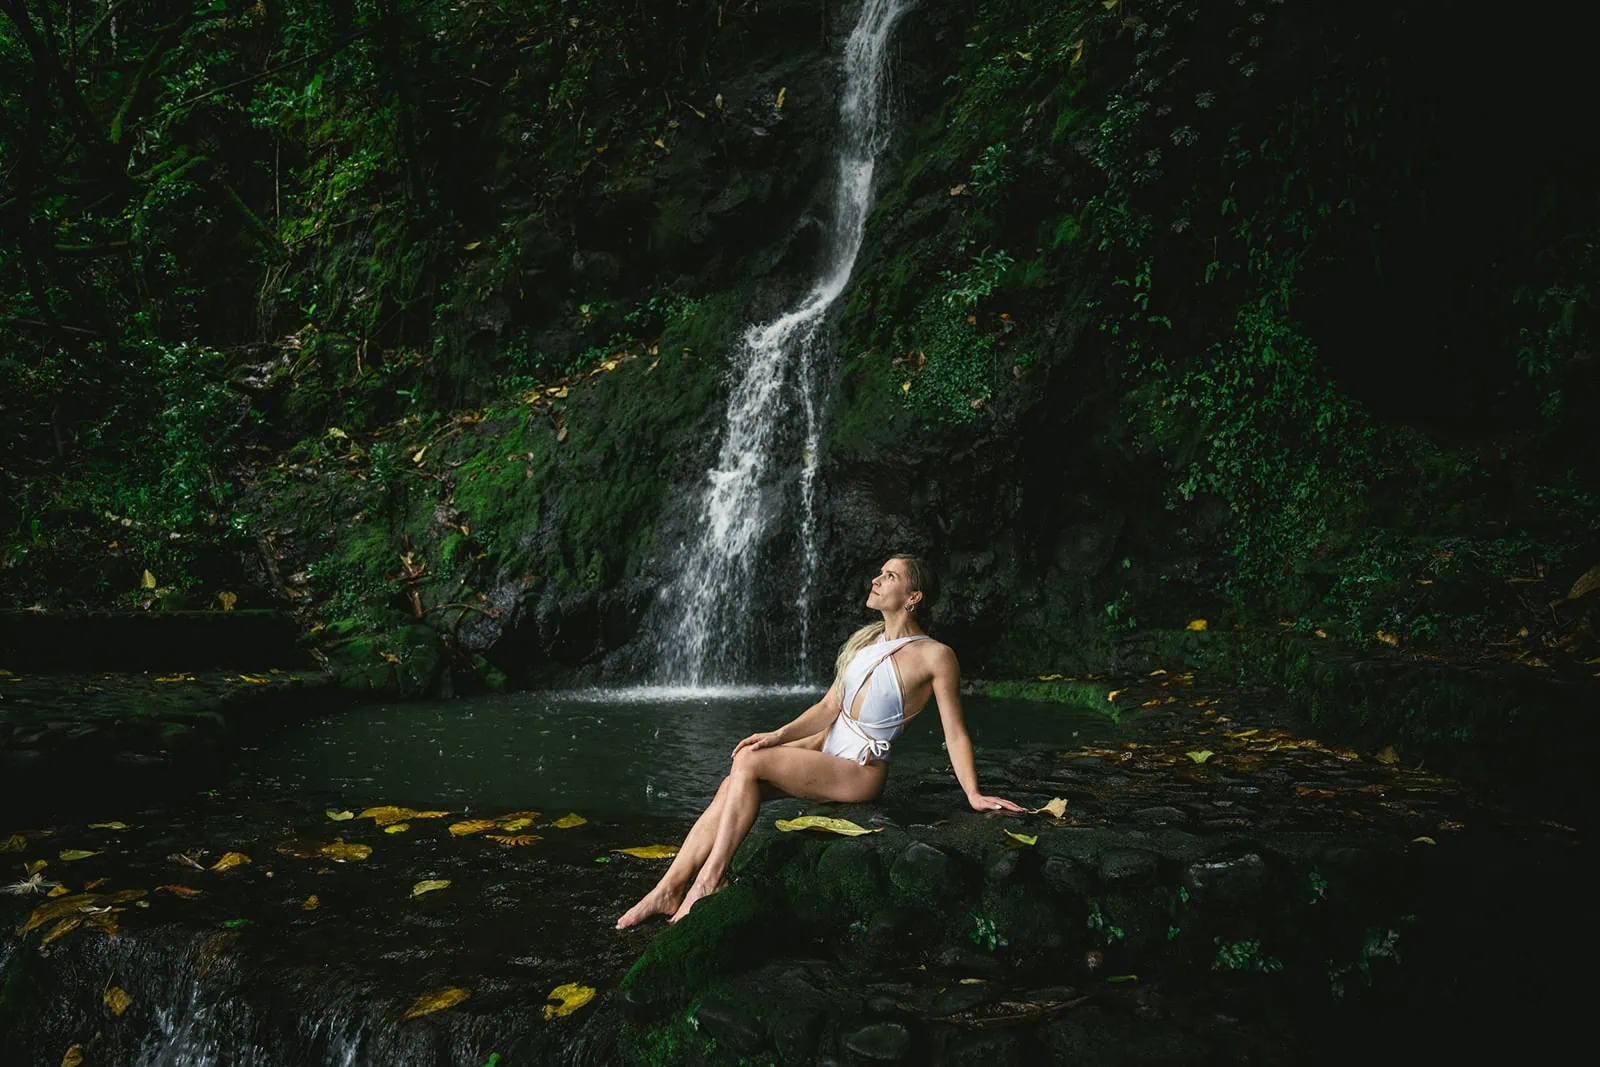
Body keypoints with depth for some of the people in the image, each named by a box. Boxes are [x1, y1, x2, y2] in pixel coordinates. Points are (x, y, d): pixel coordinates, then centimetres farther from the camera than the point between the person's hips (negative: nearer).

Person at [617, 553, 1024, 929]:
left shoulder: (935, 656, -12)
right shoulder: (868, 639, 10)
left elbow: (955, 732, -9)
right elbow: (828, 707, 10)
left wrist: (974, 795, -14)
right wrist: (779, 736, -3)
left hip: (860, 771, -7)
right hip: (827, 745, 7)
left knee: (749, 763, -22)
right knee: (730, 788, -14)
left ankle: (709, 879, -15)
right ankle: (668, 888, -13)